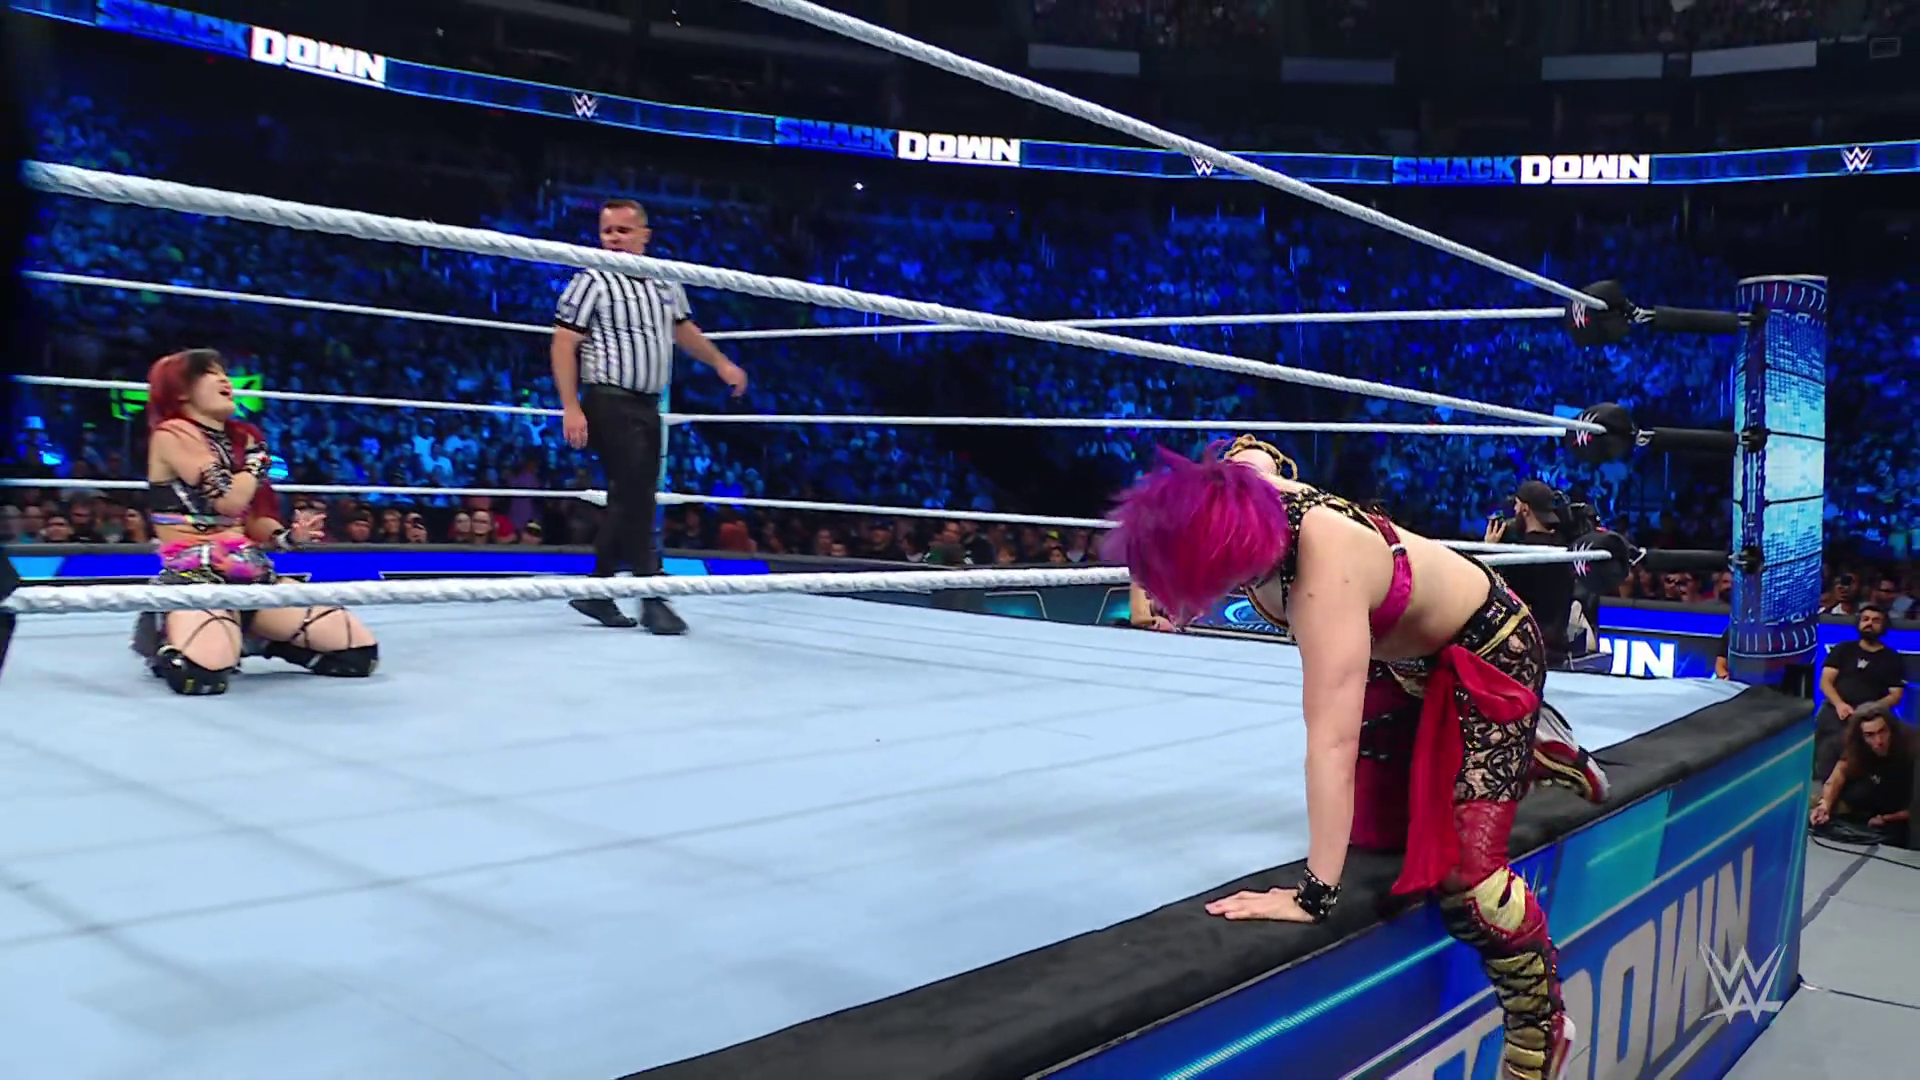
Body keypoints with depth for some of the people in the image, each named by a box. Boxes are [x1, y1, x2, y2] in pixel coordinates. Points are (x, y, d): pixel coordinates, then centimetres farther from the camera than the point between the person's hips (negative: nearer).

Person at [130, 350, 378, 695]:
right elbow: (229, 500, -17)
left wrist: (288, 537, -1)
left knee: (362, 652, -7)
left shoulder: (240, 439, 18)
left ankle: (256, 640, 16)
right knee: (199, 674, -37)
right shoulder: (171, 434, -3)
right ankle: (166, 643, 2)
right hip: (194, 576, -6)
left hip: (253, 574, 6)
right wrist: (257, 460, 2)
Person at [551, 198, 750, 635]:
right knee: (636, 498, -11)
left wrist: (721, 363, 27)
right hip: (610, 403, -7)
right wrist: (571, 407, -18)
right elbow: (564, 345, -11)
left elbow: (683, 329, 30)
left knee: (632, 500, 10)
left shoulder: (665, 282, 11)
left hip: (648, 406, 8)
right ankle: (652, 597, -6)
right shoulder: (593, 280, -8)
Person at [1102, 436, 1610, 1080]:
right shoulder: (1238, 489, -23)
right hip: (1400, 658, 8)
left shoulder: (1325, 574, -44)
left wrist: (1315, 896, -47)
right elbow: (1253, 451, 3)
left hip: (1488, 654, -8)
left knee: (1460, 872, -18)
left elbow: (1332, 742, -47)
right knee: (1372, 827, 13)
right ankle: (1524, 758, 36)